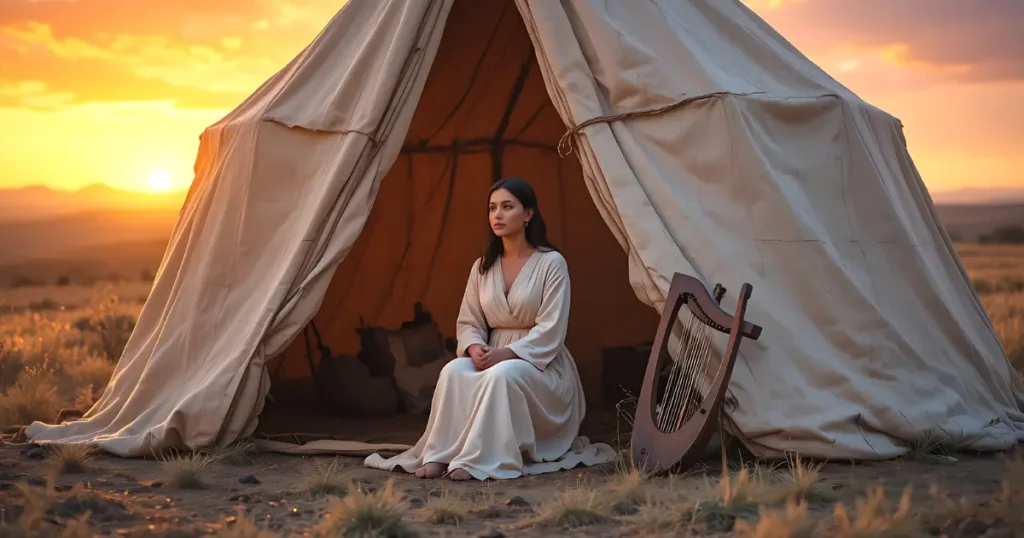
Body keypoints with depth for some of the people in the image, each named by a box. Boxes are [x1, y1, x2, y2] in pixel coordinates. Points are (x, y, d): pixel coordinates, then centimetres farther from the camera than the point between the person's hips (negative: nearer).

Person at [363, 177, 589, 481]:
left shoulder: (551, 263, -8)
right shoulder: (483, 267, 8)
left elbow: (551, 330, -15)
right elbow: (468, 322, 8)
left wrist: (507, 353, -25)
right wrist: (475, 347, -16)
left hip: (542, 365, -4)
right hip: (494, 358, 5)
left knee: (502, 374, -37)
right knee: (453, 371, -27)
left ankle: (476, 461, -37)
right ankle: (438, 456, -31)